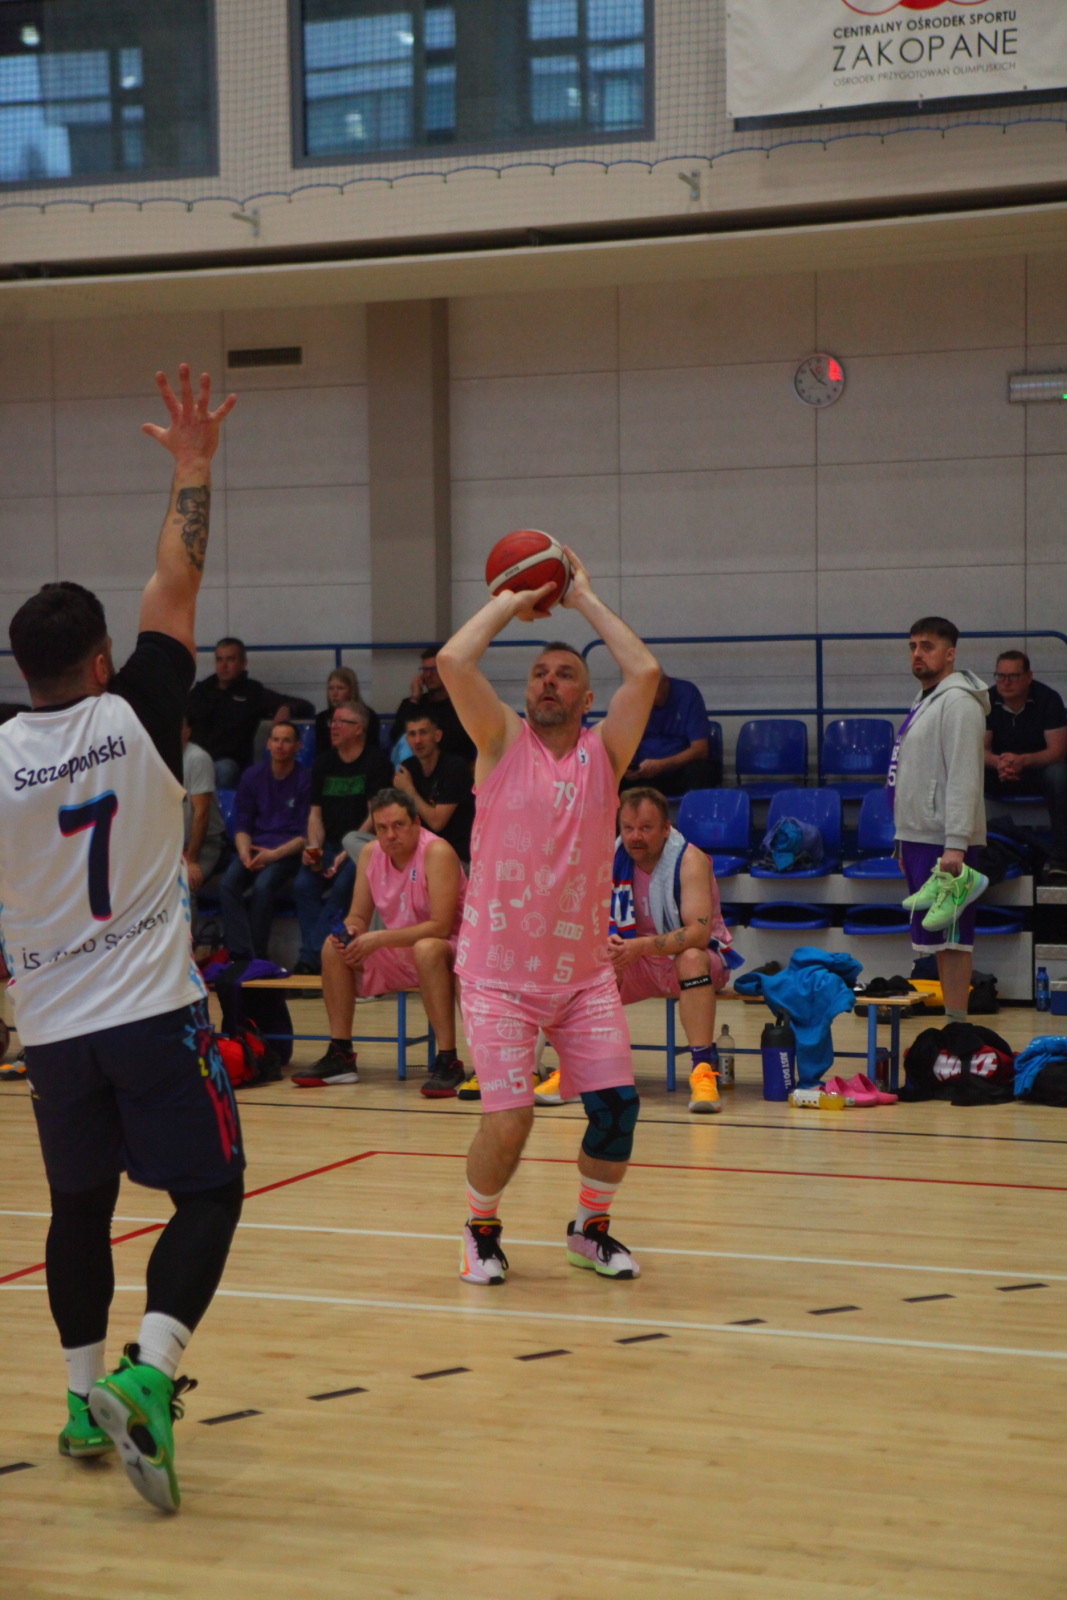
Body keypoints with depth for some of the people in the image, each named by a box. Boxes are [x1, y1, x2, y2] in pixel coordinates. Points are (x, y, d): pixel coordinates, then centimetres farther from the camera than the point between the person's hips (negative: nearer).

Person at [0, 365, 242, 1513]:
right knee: (207, 1192, 1)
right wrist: (191, 467, 9)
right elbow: (175, 585, 0)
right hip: (155, 1013, -3)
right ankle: (147, 1375, -17)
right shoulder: (134, 723, -8)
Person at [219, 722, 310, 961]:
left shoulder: (305, 779, 0)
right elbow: (241, 825, 11)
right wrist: (244, 852, -10)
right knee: (228, 884, -26)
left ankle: (256, 955, -25)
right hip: (254, 846, 4)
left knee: (263, 885, -33)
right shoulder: (252, 776, 12)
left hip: (287, 851, -4)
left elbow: (306, 834, -3)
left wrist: (274, 854, -16)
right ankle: (241, 954, -32)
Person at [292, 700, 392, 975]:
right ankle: (317, 958, -23)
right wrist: (313, 847, -5)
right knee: (303, 884, -22)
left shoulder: (376, 762, -3)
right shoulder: (324, 764, 16)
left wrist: (346, 854, -17)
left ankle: (310, 957, -28)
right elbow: (315, 812, 15)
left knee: (342, 885, -30)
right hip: (329, 846, 5)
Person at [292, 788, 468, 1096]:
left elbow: (440, 926, -28)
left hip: (450, 952, -7)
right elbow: (358, 916, 5)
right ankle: (340, 1057, -3)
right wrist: (350, 931, -20)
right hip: (398, 956, 7)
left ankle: (448, 1062, -36)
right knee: (334, 948, -8)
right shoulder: (370, 854, -1)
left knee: (427, 949, -39)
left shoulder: (436, 853, -21)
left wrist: (380, 938, -33)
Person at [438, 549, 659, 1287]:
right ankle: (482, 1229, 17)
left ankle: (591, 1230, 21)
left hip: (584, 969, 3)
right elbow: (453, 661, -15)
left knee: (616, 1103, -4)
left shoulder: (603, 752, 4)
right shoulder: (503, 741, 0)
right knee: (510, 1119, -11)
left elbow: (645, 673, -10)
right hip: (499, 971, -3)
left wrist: (584, 599, -2)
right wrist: (511, 601, -3)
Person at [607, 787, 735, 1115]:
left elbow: (699, 933, -31)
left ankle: (704, 1070, -41)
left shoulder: (690, 860, -19)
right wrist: (605, 943, -29)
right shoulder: (611, 859, -5)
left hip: (690, 958, -4)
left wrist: (641, 946, -43)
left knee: (691, 958, -38)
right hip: (633, 967, 4)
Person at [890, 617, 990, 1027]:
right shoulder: (924, 701, 18)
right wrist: (906, 840, 21)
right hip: (920, 837, 10)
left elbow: (963, 778, -20)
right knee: (938, 938, 11)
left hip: (946, 842, -10)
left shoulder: (958, 702, -12)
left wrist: (955, 845, -26)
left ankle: (956, 1024, -7)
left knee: (952, 936, -8)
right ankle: (949, 1021, 15)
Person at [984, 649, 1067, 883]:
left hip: (1038, 769, -2)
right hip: (1000, 775, 2)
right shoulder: (987, 701, -6)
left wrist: (1023, 761, -37)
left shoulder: (1047, 699, -12)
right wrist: (998, 762, -34)